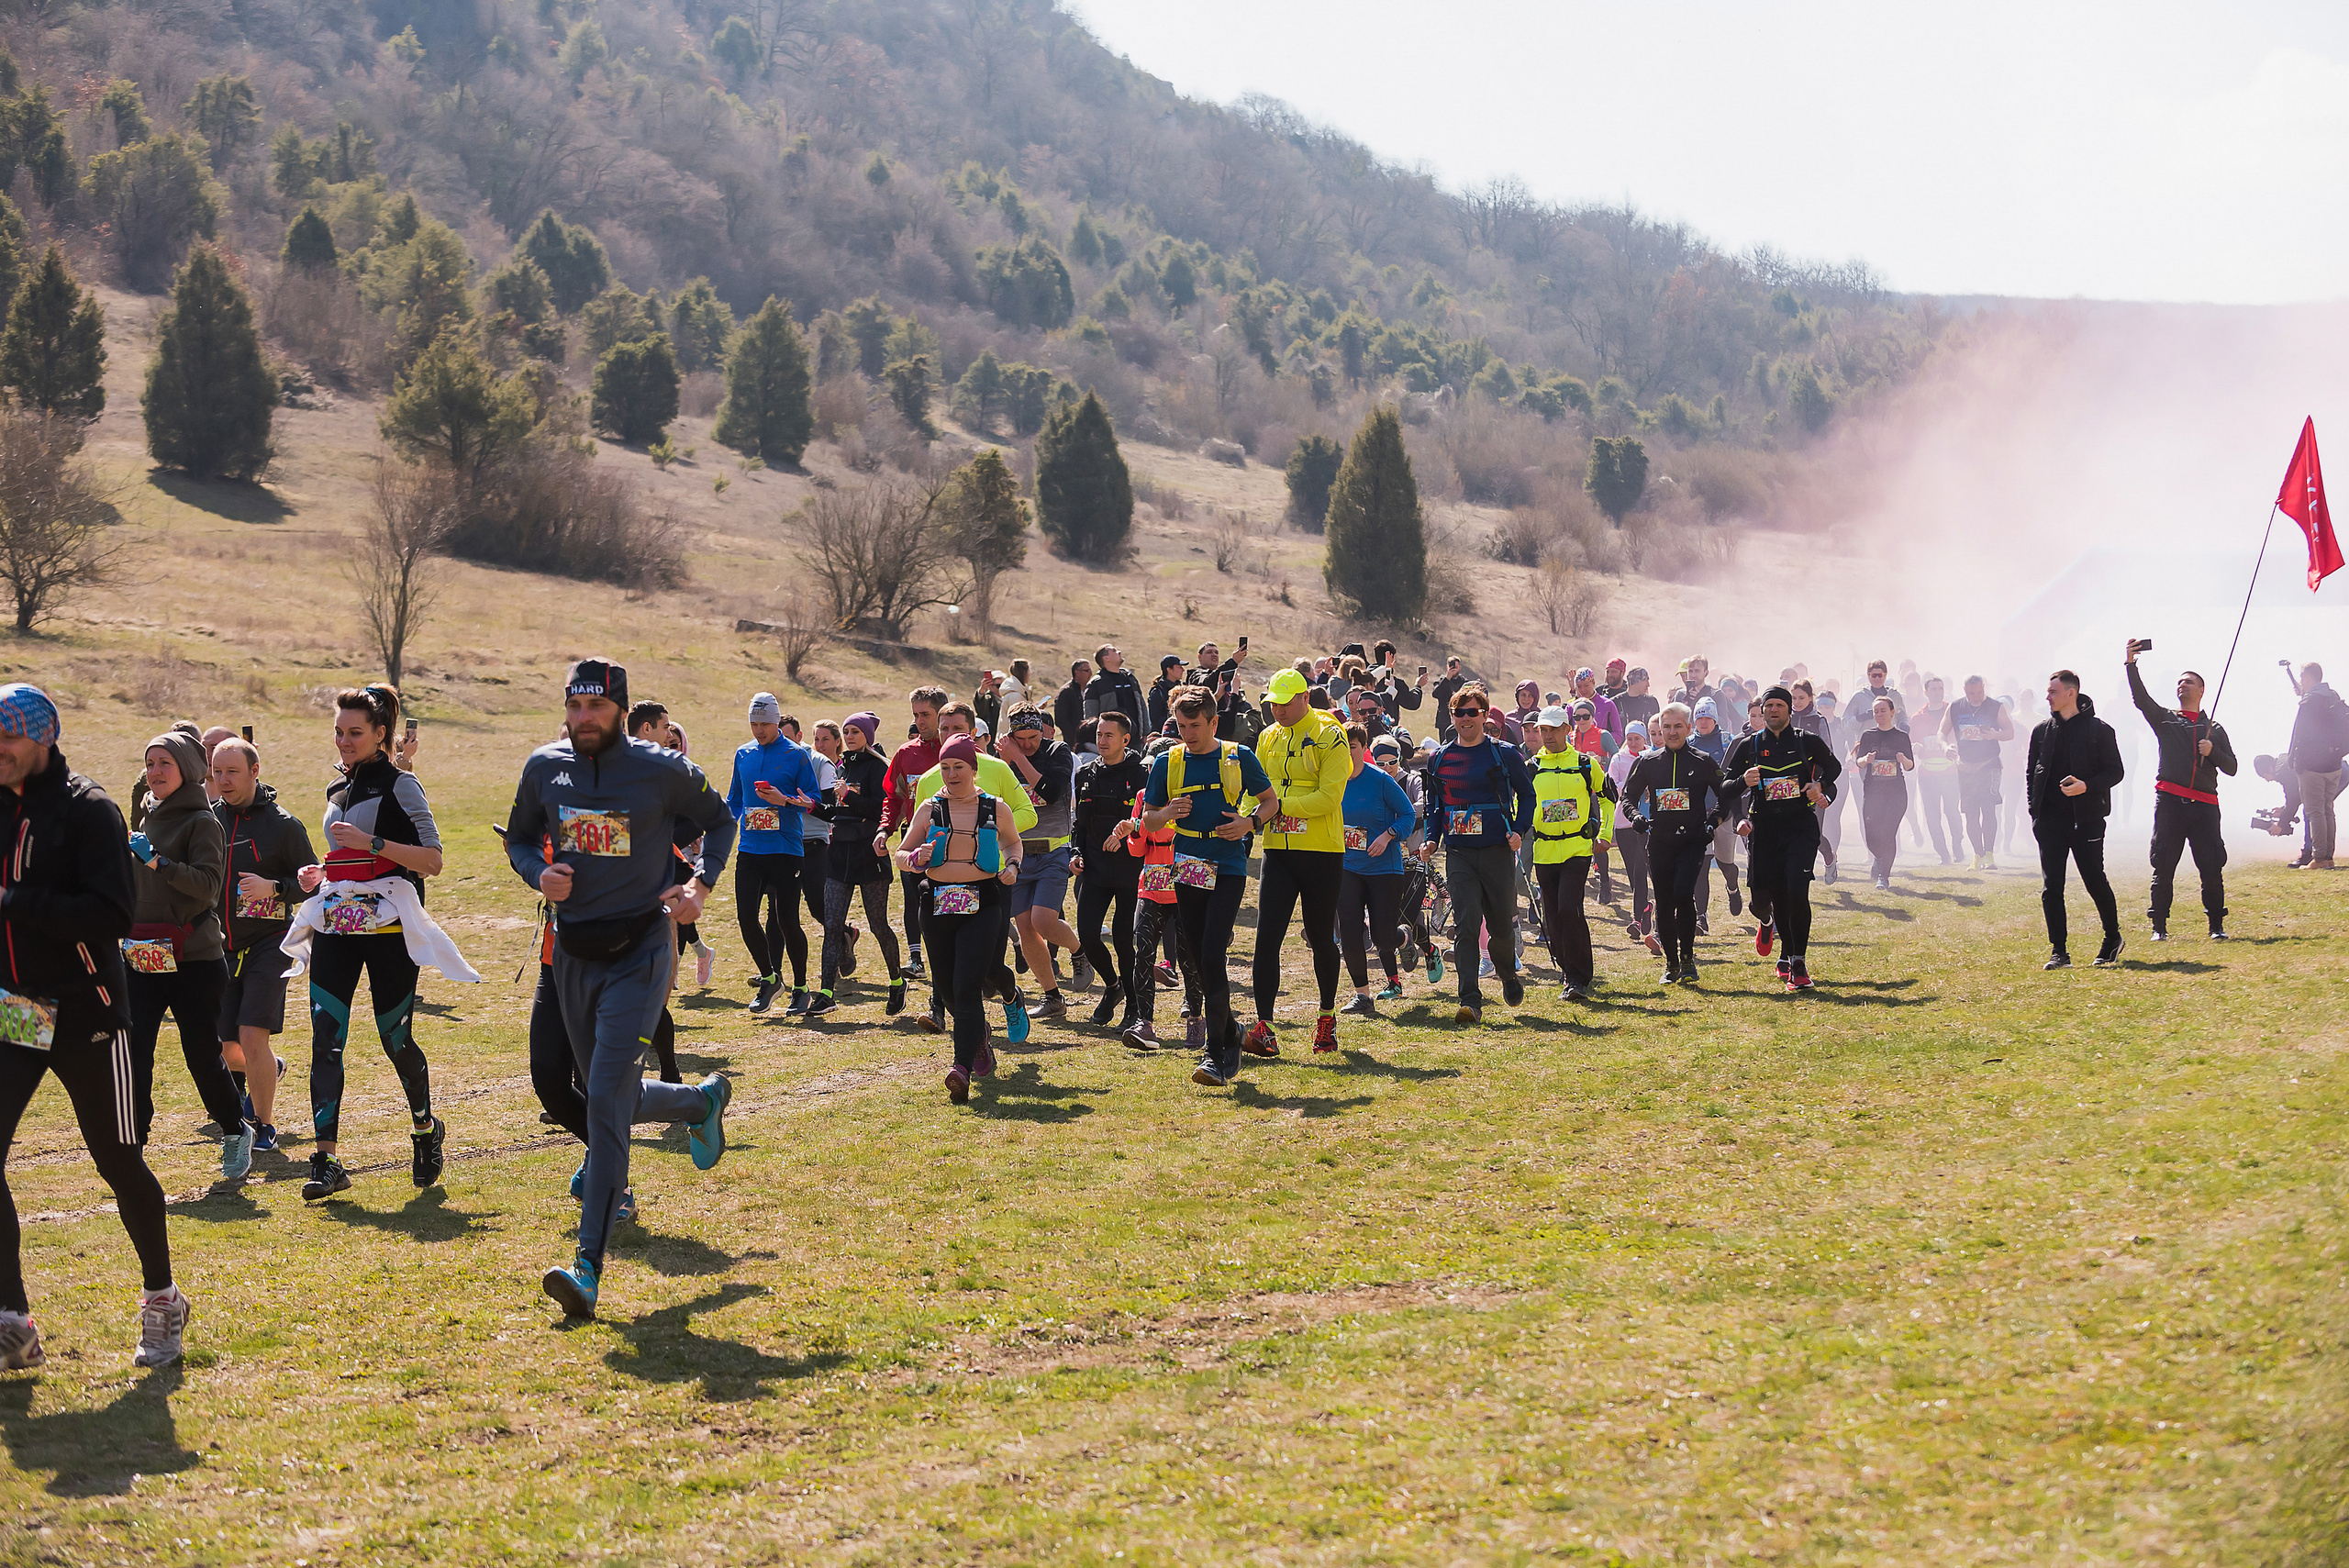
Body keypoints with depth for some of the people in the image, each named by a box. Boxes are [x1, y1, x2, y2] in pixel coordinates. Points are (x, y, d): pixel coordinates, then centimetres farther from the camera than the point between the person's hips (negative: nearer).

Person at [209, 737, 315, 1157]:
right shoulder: (207, 819, 6)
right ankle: (266, 1072, 43)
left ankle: (265, 1124, 0)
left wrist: (273, 888, -19)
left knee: (252, 1039, -16)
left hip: (267, 945, -4)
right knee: (229, 1050, 8)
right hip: (220, 948, 5)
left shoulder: (283, 824, -6)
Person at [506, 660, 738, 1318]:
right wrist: (539, 873, -5)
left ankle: (589, 1269, -18)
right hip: (573, 952, 5)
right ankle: (703, 1100, 51)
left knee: (607, 1100, -16)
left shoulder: (662, 770, -7)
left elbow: (719, 820, 9)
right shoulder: (545, 768, 2)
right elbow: (519, 838, 17)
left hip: (638, 954, -5)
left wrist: (701, 885, -6)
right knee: (613, 1097, 17)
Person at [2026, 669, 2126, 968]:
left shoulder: (2099, 730, -2)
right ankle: (2059, 951, 4)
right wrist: (2034, 809, 7)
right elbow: (2031, 773, 18)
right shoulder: (2042, 731, 11)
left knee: (2095, 882, -1)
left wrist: (2087, 786, -18)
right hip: (2050, 821, 4)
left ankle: (2113, 939, 19)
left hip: (2086, 820, -4)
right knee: (2051, 888, -1)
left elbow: (2115, 772, -2)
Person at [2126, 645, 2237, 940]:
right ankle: (2159, 927, 3)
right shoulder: (2164, 719, 16)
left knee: (2212, 867, -4)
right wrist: (2132, 664, -11)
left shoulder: (2214, 728, 19)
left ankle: (2216, 925, 6)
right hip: (2170, 801, -1)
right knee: (2163, 866, -3)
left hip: (2205, 804, 1)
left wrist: (2212, 752, -4)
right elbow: (2140, 698, -1)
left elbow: (2231, 768, 16)